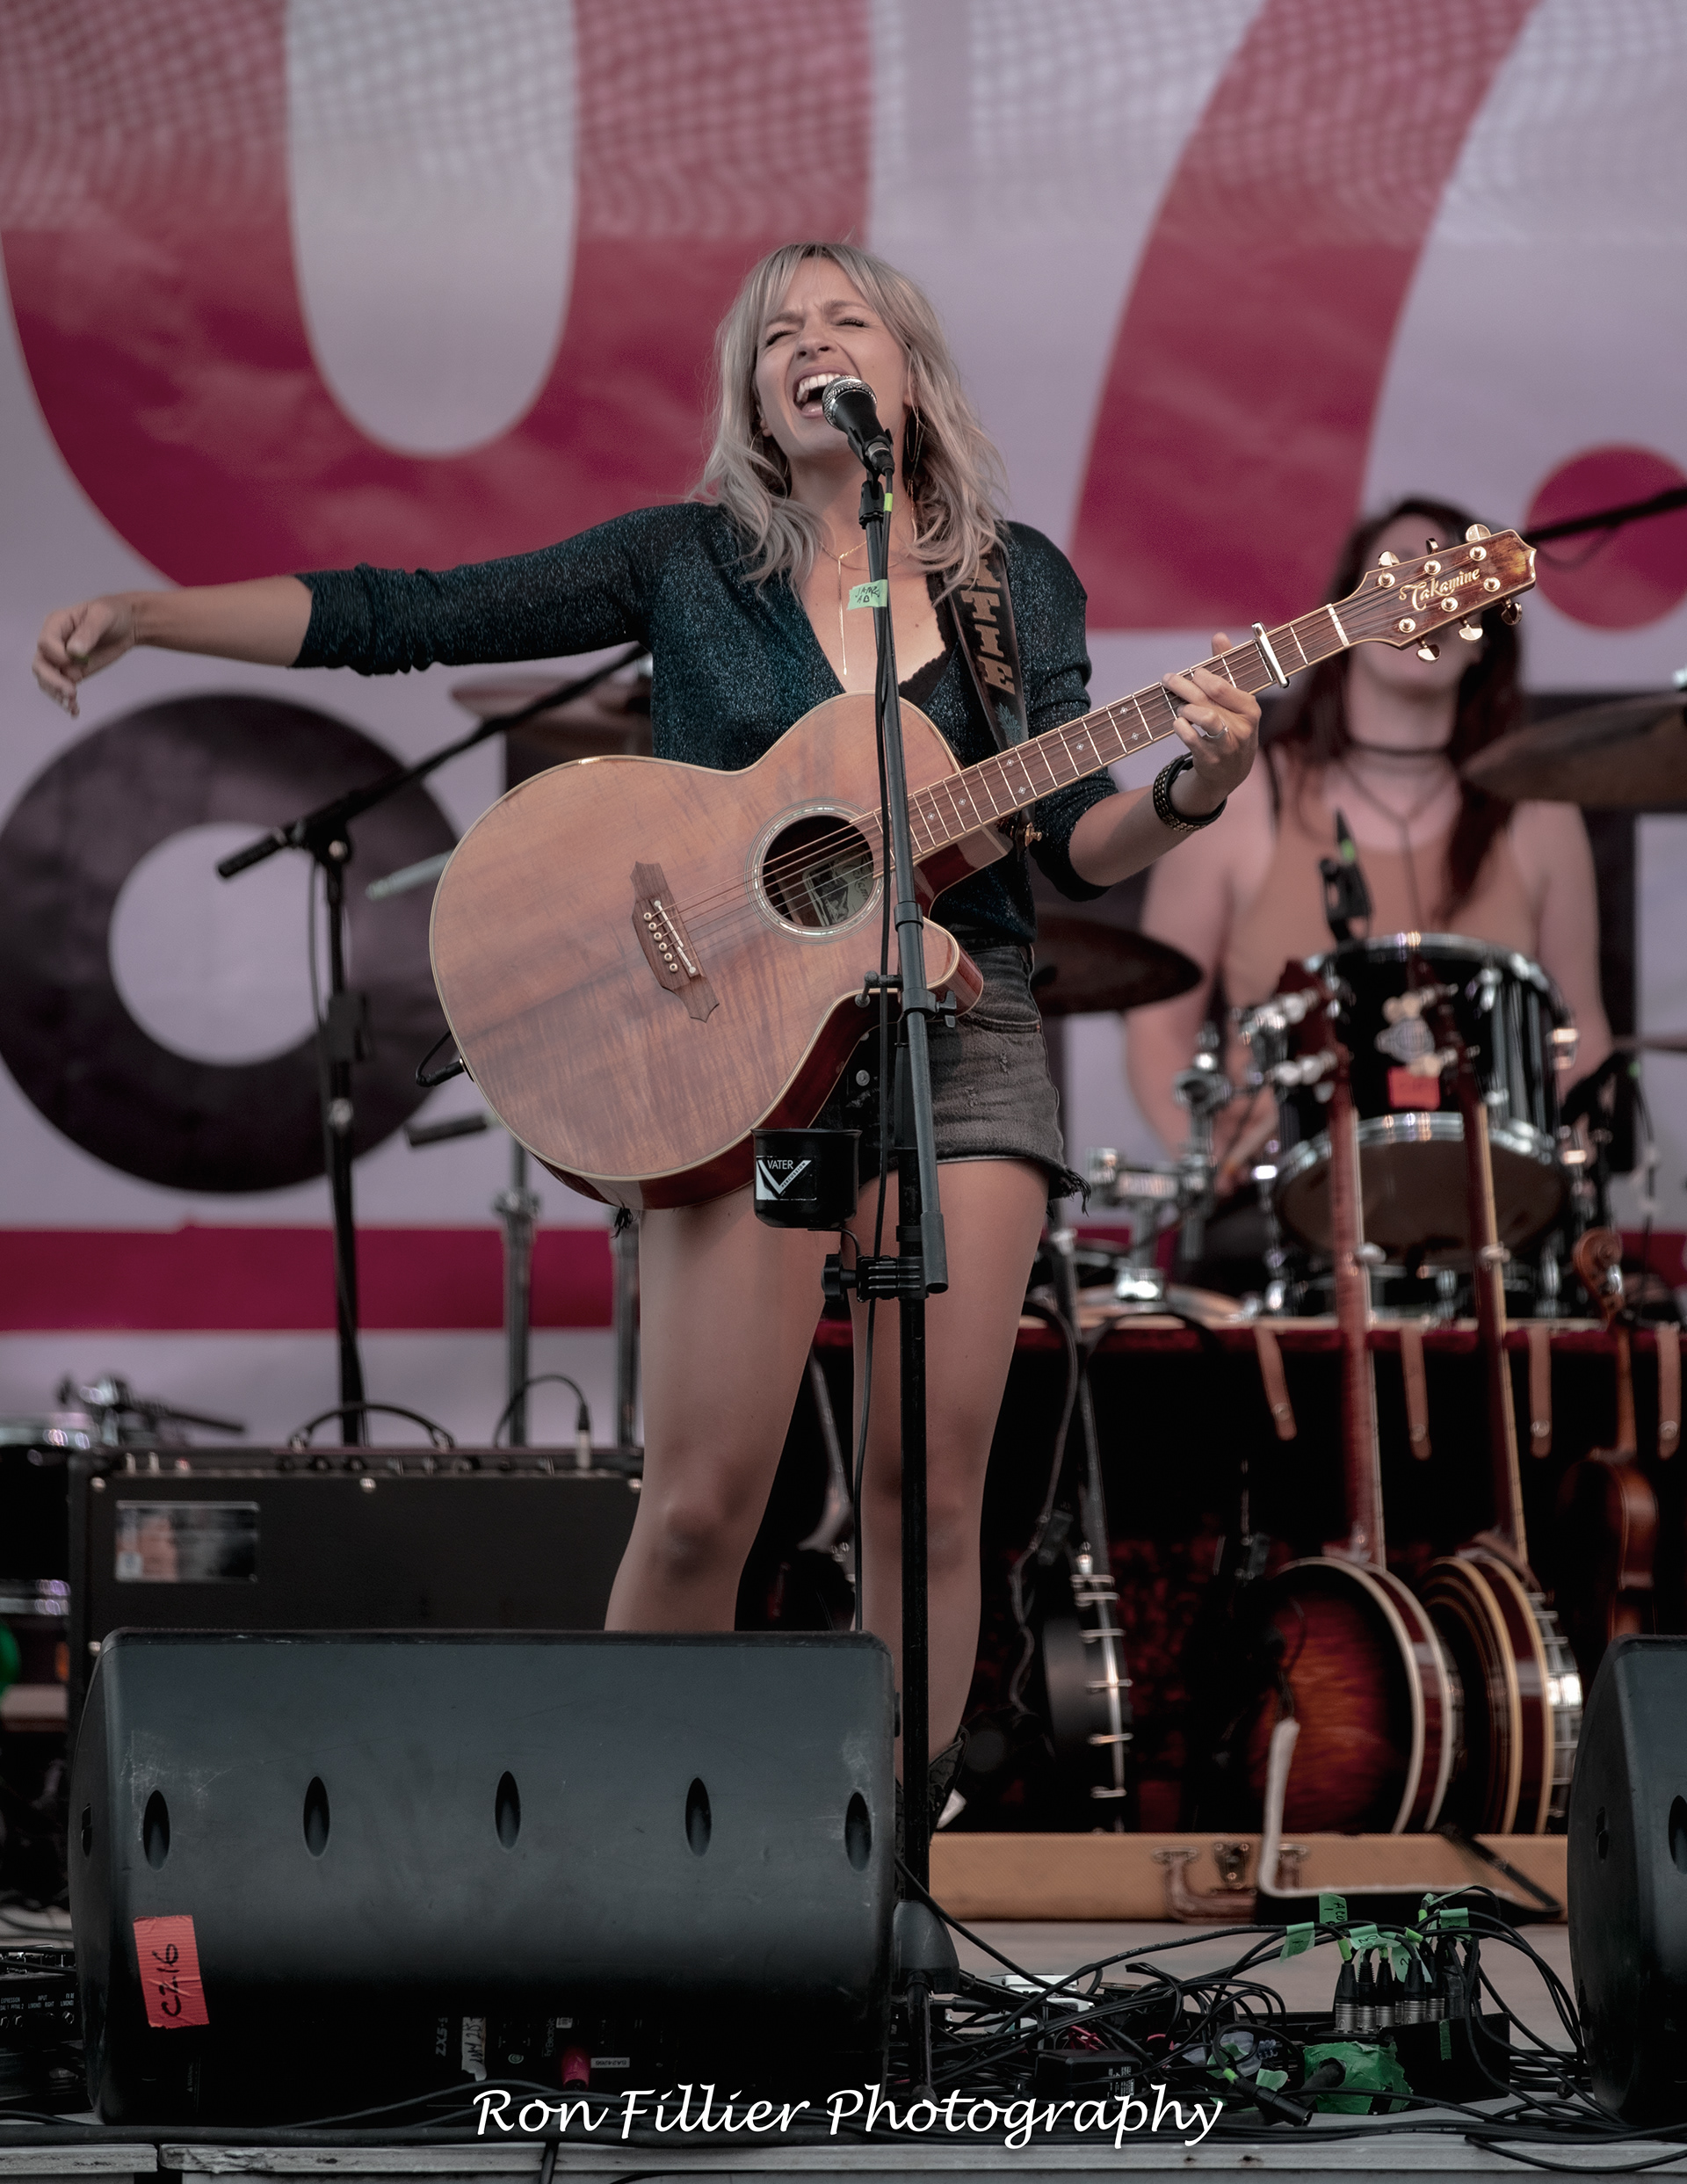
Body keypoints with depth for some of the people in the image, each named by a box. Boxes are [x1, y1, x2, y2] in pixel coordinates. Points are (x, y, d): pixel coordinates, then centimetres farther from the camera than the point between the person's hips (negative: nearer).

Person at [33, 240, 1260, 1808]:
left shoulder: (1016, 583, 10)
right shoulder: (688, 560, 5)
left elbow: (1078, 844, 5)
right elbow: (397, 617, 0)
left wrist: (1189, 793, -17)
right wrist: (147, 613, -11)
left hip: (961, 1040, 2)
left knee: (930, 1491, -3)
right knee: (700, 1499, -9)